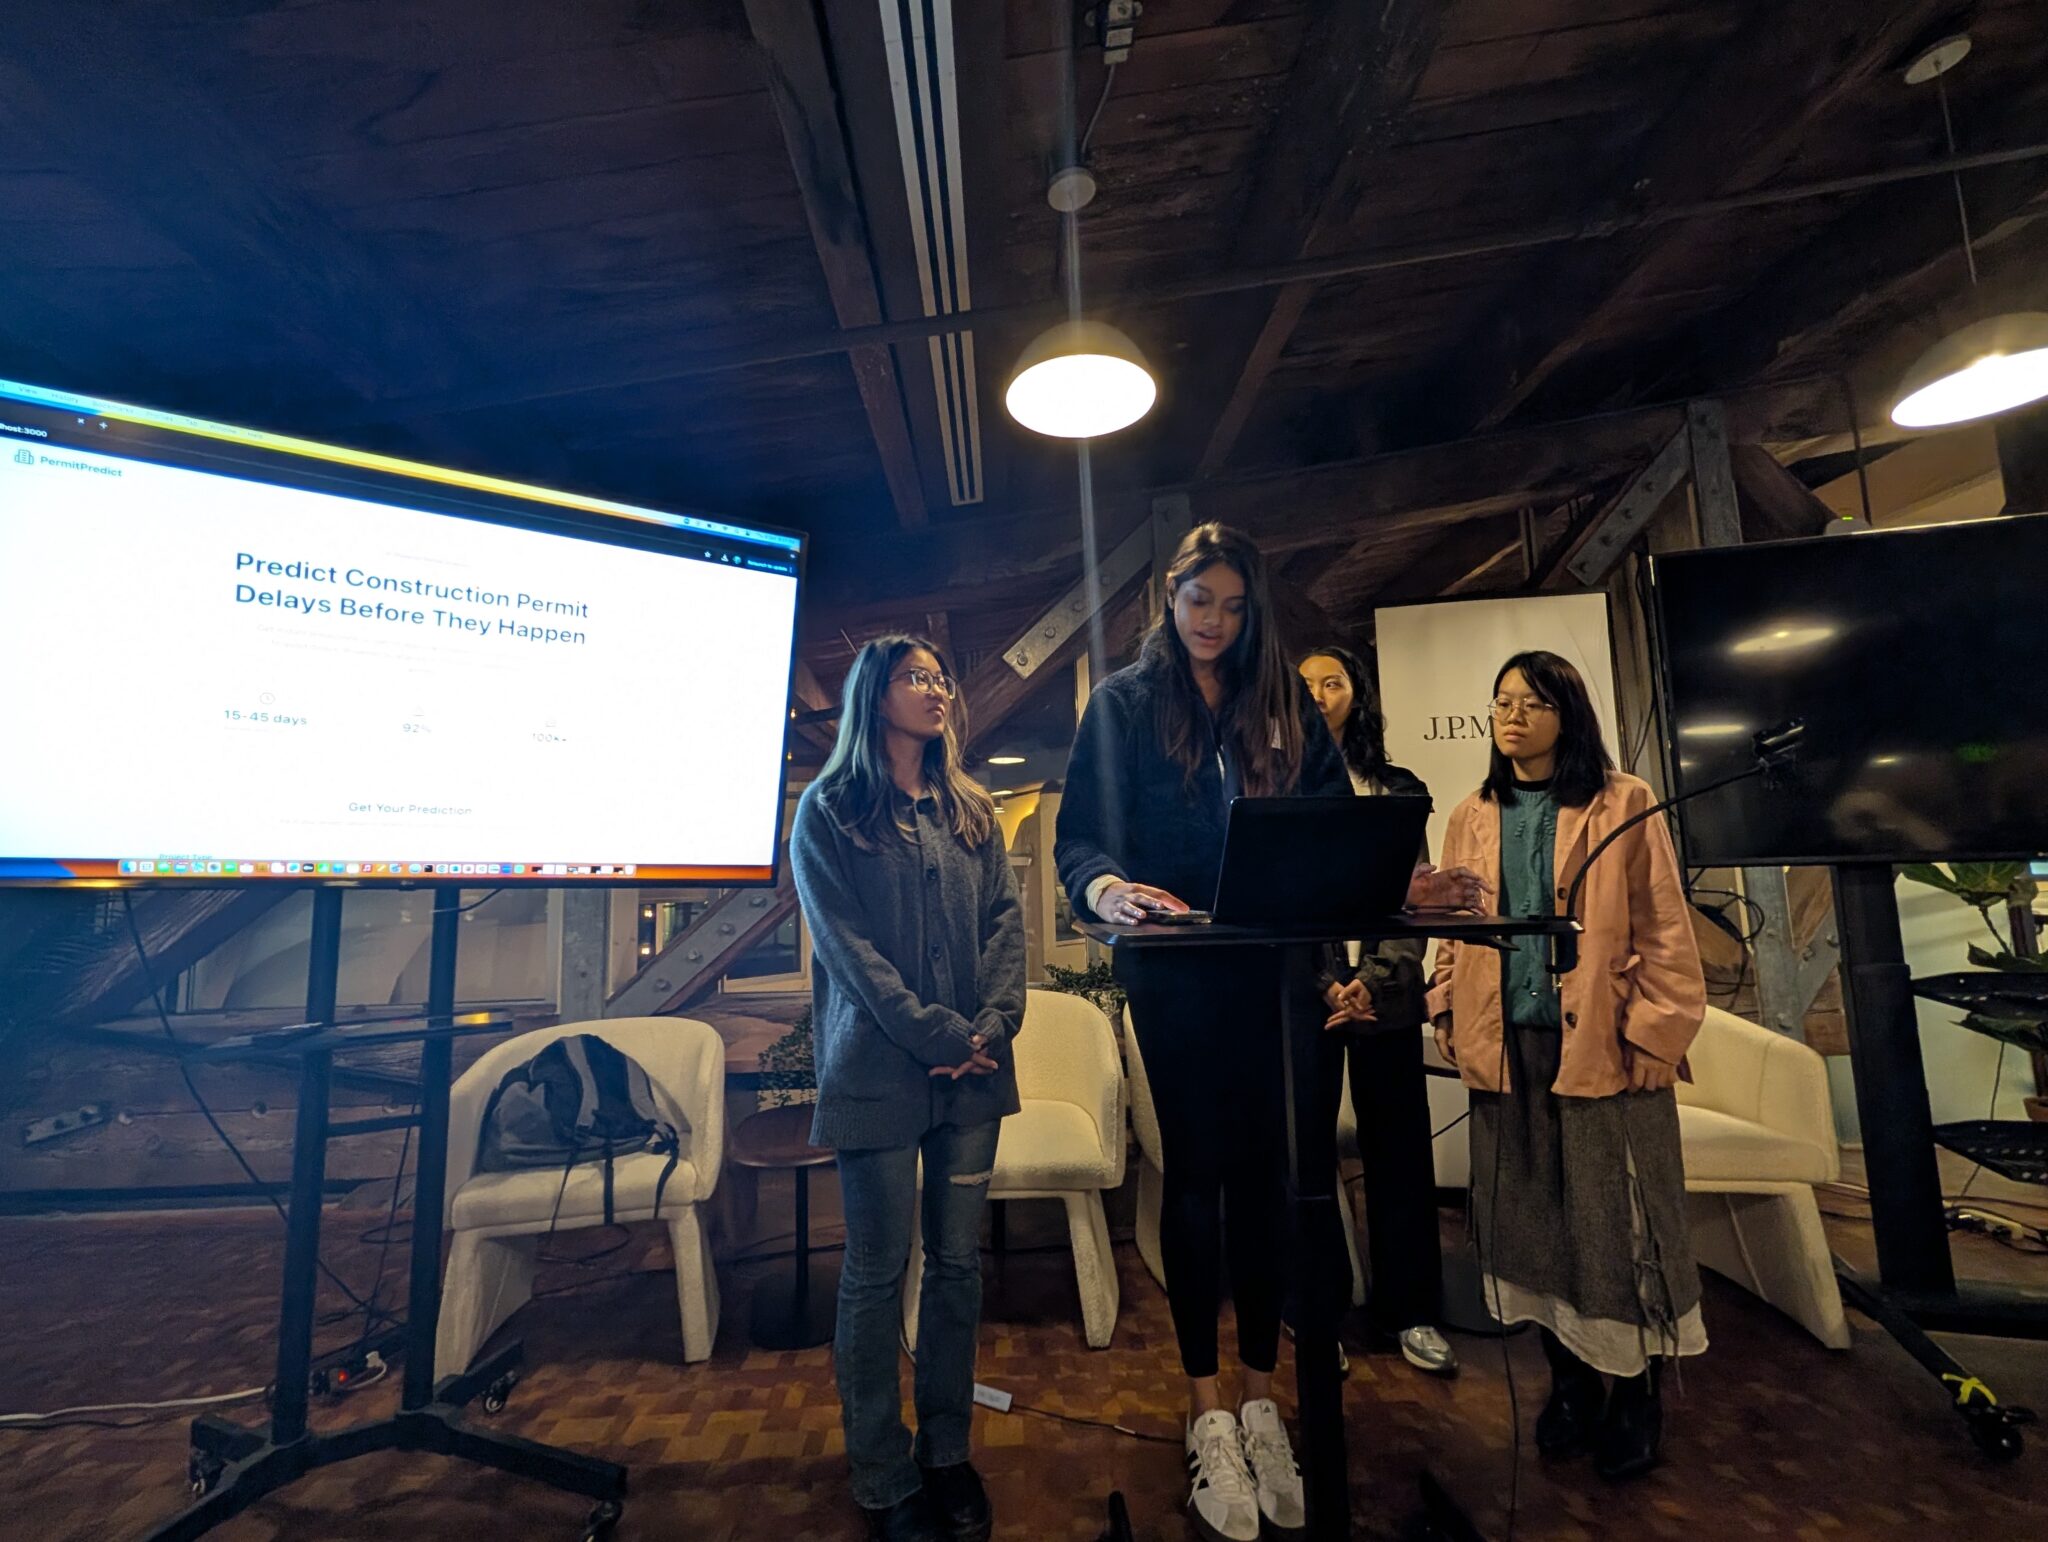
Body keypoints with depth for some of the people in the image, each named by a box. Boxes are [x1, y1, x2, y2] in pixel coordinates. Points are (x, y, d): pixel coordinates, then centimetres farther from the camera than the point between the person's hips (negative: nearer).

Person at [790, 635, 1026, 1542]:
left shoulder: (971, 813, 13)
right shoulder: (829, 812, -2)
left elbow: (1006, 921, 7)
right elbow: (846, 944, -10)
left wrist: (996, 1023, -7)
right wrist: (939, 1033, -14)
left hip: (972, 1073, 5)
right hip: (877, 1072, -4)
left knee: (959, 1261, 13)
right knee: (877, 1272, 7)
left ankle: (948, 1453, 32)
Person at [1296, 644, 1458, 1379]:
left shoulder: (1397, 789, 9)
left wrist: (1373, 979, -11)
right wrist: (1323, 983, -12)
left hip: (1384, 993, 2)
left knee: (1398, 1146, 7)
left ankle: (1408, 1309, 23)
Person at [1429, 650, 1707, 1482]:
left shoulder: (1625, 804, -2)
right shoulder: (1472, 818, 9)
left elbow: (1664, 931, -4)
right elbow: (1451, 929, 11)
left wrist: (1654, 1034, -9)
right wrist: (1450, 1014, 3)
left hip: (1601, 1045, -3)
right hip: (1505, 1047, 4)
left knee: (1618, 1220, 8)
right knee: (1530, 1219, 13)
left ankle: (1635, 1394, 29)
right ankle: (1569, 1380, 33)